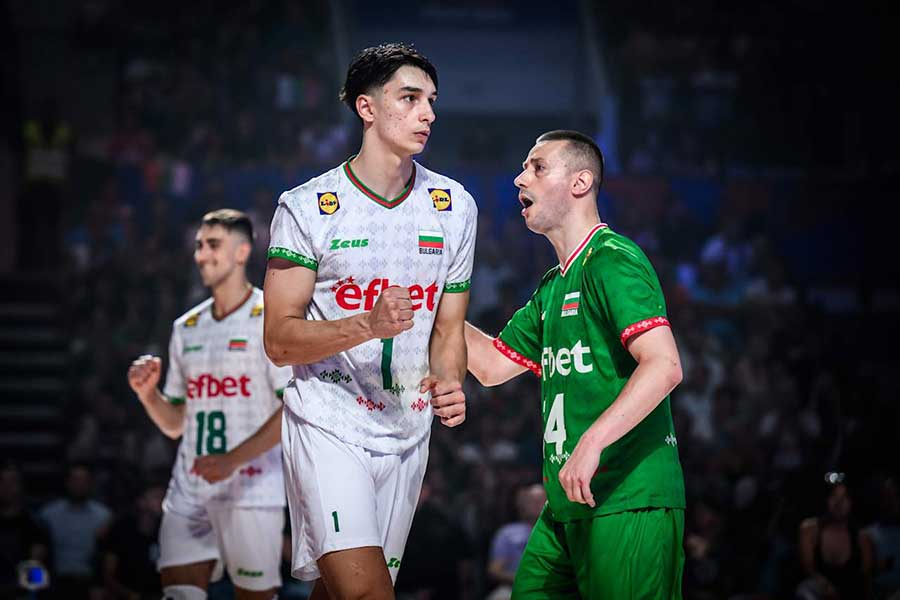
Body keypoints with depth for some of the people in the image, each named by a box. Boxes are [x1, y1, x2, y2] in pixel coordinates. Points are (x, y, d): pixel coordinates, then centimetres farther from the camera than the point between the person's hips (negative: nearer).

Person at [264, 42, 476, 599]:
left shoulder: (455, 207, 7)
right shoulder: (307, 207, -7)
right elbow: (279, 340, -9)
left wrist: (449, 384, -8)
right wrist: (369, 325, -25)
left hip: (407, 430, 5)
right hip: (328, 424, -5)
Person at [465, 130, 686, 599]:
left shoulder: (612, 260, -9)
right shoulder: (552, 288, 21)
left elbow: (664, 366, -21)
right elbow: (492, 365, 28)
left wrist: (591, 443, -28)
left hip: (629, 502, -9)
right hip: (567, 507, 9)